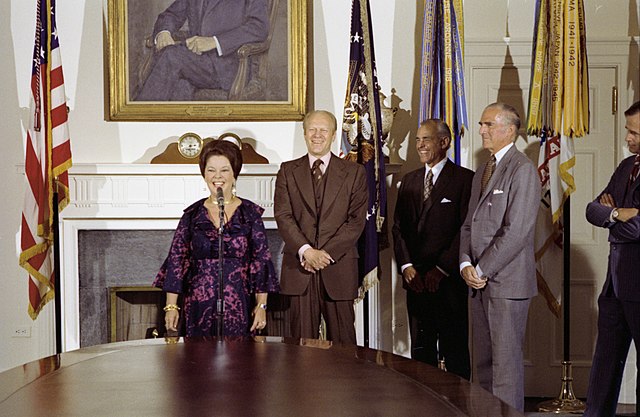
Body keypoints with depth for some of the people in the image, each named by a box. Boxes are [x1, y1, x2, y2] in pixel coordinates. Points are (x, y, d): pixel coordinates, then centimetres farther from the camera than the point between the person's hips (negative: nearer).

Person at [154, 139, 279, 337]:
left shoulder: (250, 213, 2)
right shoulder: (193, 214, 5)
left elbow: (261, 260, 2)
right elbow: (176, 259, 6)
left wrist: (261, 305, -2)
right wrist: (171, 306, 1)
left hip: (238, 306, -1)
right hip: (199, 306, 1)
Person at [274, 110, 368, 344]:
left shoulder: (354, 173, 7)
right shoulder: (288, 171, 10)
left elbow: (357, 220, -1)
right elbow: (283, 216, 0)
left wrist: (326, 253, -11)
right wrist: (306, 251, -14)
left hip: (338, 268, -1)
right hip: (299, 268, 1)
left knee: (343, 341, 1)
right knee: (302, 342, 2)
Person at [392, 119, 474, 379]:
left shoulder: (464, 179, -3)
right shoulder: (409, 181, 16)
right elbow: (398, 227, 12)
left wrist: (441, 270, -12)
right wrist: (406, 266, -2)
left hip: (449, 280, -5)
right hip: (415, 279, 5)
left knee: (454, 348, -1)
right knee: (420, 348, 9)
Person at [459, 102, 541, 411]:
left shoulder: (522, 170, -9)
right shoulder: (481, 172, 19)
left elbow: (516, 231, -16)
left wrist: (482, 270, -14)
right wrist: (466, 264, 0)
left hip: (507, 281, -8)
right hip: (479, 281, 8)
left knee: (505, 361, -4)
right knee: (483, 361, 10)